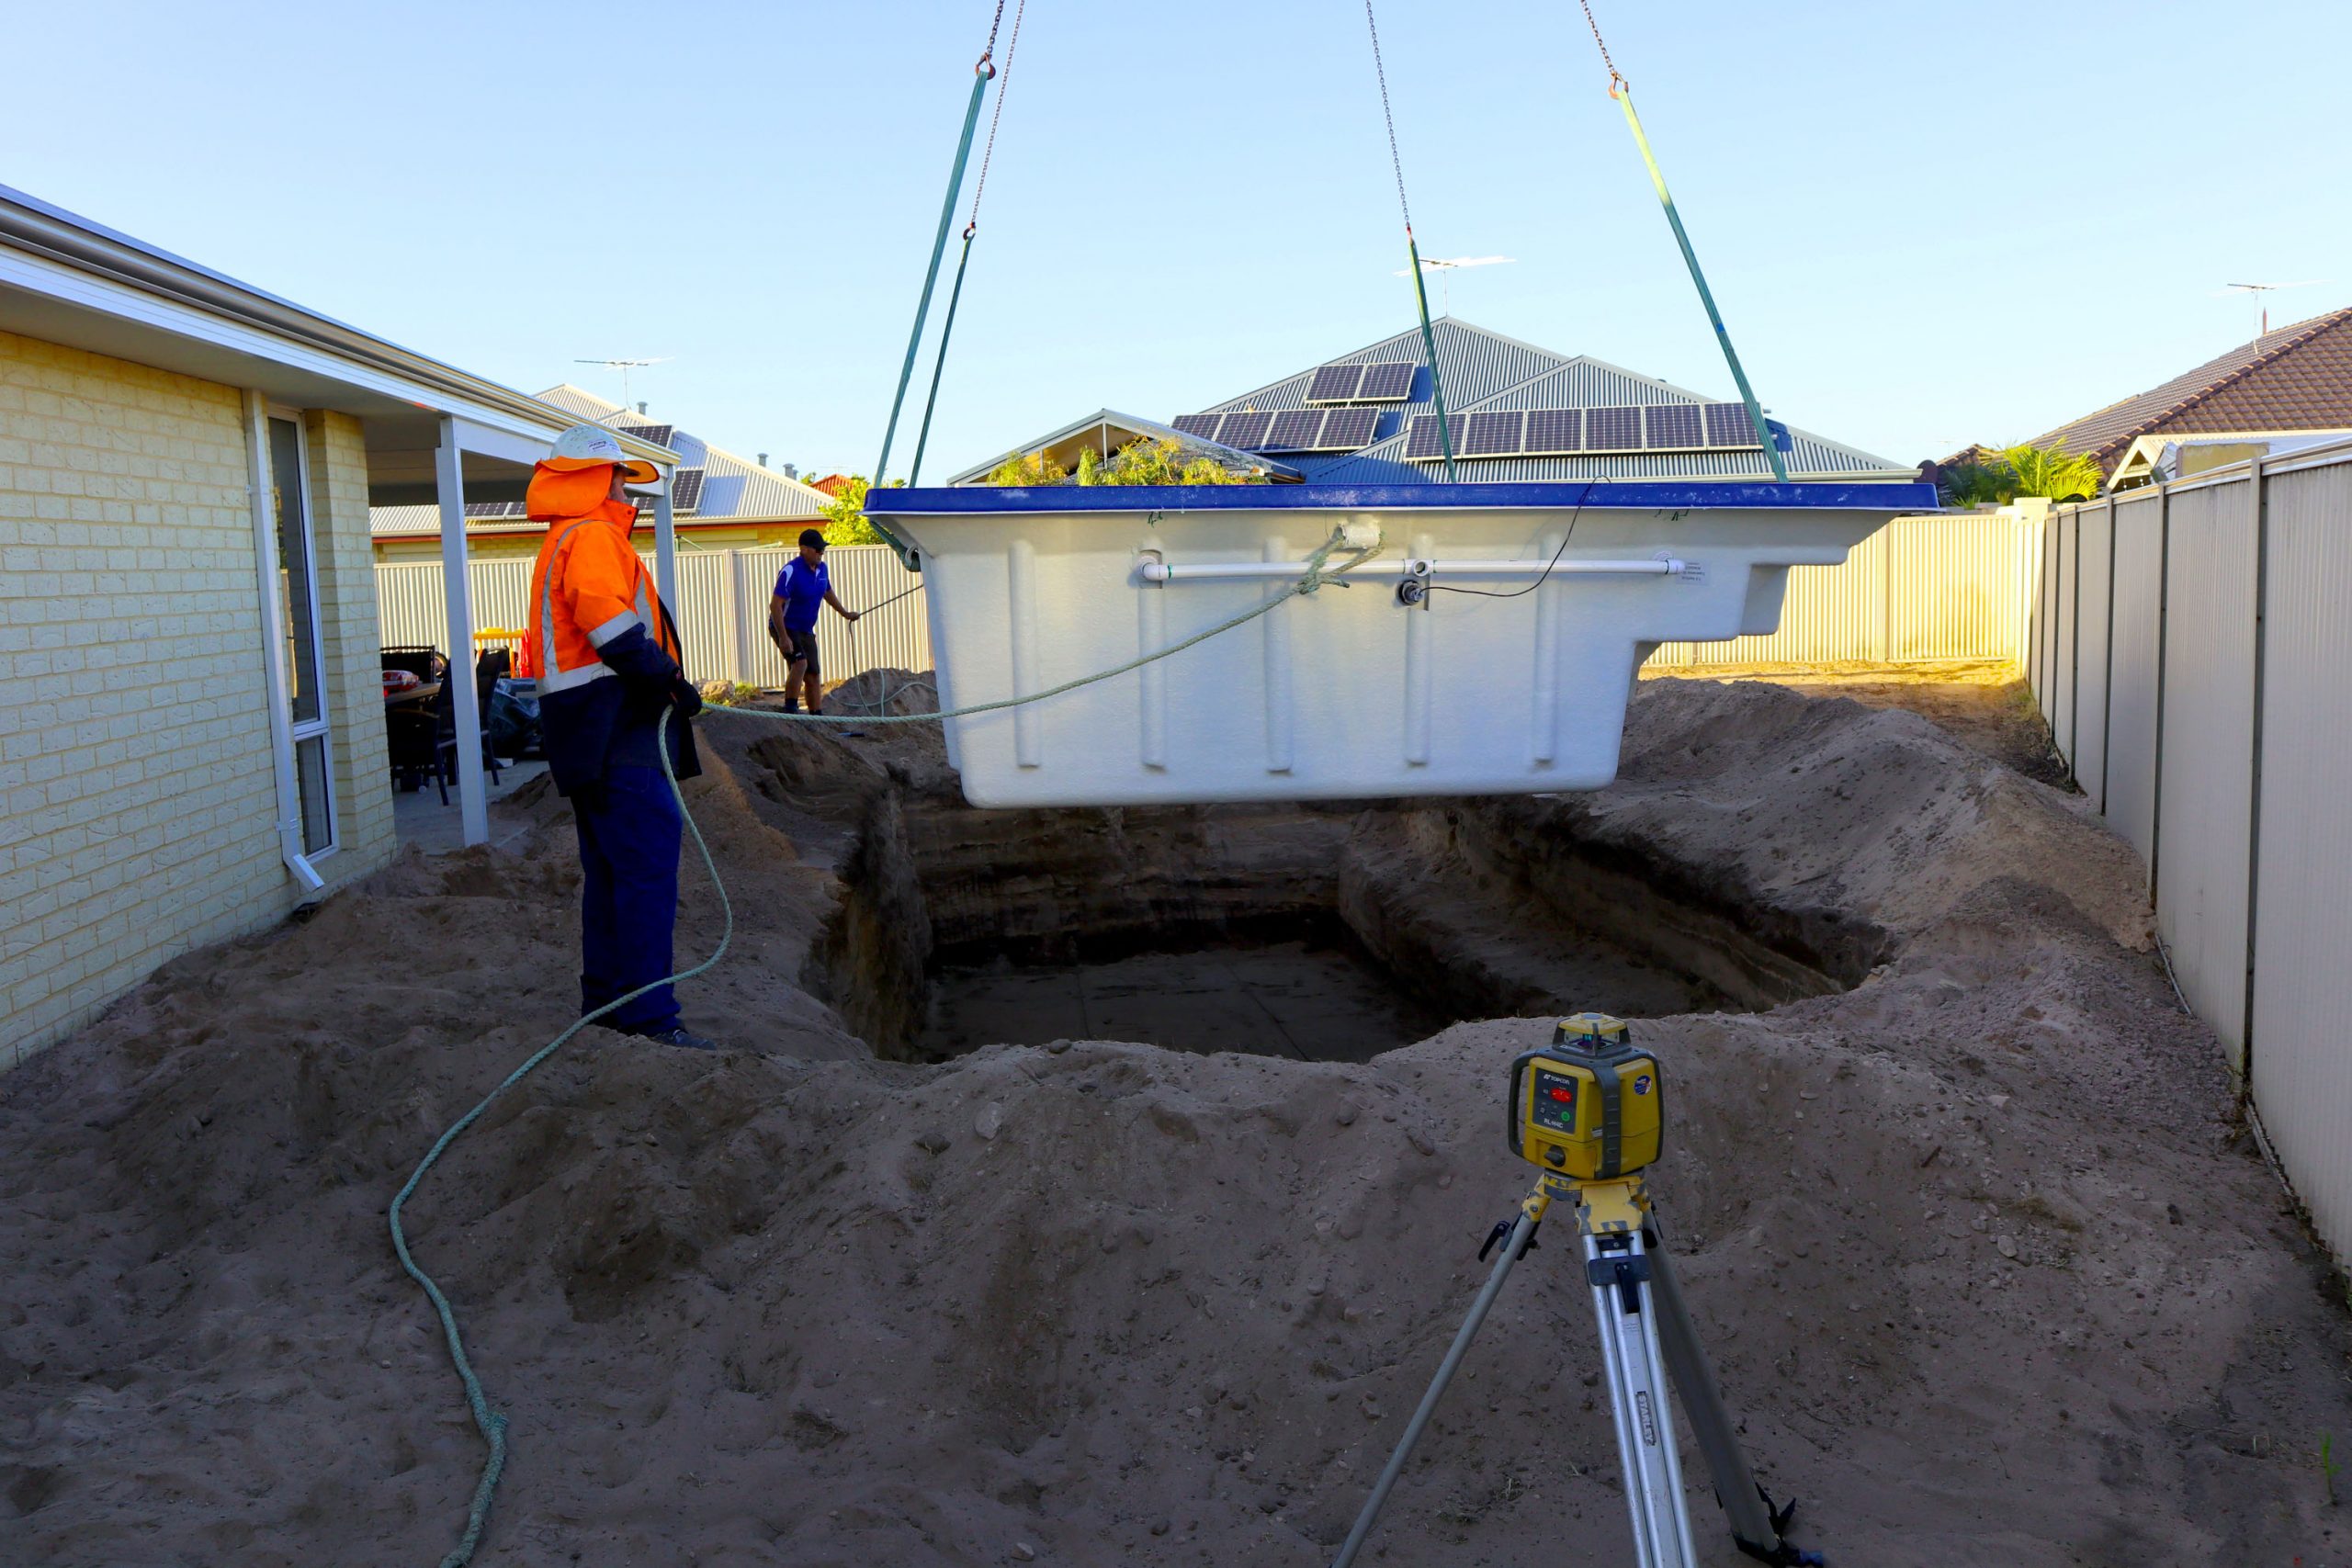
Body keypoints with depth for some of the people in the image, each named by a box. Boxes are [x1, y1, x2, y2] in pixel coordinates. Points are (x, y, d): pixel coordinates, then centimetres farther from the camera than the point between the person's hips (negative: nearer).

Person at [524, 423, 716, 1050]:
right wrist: (672, 681, -15)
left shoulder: (560, 542, 24)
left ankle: (605, 998, 24)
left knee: (610, 870, 16)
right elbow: (611, 626, -22)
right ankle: (648, 1015, -12)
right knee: (648, 864, -12)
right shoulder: (592, 535, -9)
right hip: (618, 734, -11)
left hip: (591, 734, 11)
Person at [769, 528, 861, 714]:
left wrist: (845, 613, 37)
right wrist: (783, 637, -30)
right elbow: (775, 605, -24)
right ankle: (790, 709, -25)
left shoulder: (821, 569, 4)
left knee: (813, 676, 6)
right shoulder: (791, 571, -20)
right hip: (785, 628, -8)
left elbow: (827, 592, 26)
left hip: (806, 631, 8)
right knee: (800, 663, -29)